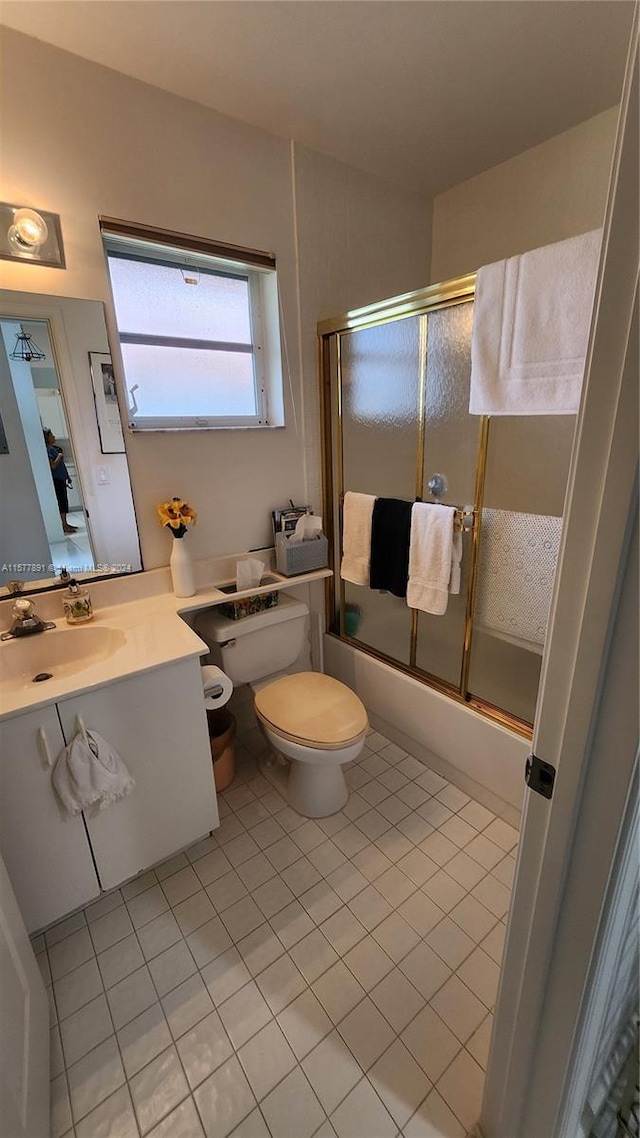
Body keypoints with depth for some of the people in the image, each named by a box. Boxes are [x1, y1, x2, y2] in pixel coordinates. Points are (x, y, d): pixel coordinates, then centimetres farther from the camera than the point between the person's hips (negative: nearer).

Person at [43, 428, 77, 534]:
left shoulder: (54, 448, 15)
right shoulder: (47, 449, -13)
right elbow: (53, 465, -22)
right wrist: (59, 456, -10)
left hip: (61, 478, 9)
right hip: (56, 479, -9)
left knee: (64, 501, 11)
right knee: (61, 501, -7)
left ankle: (65, 524, 18)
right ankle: (64, 526, -4)